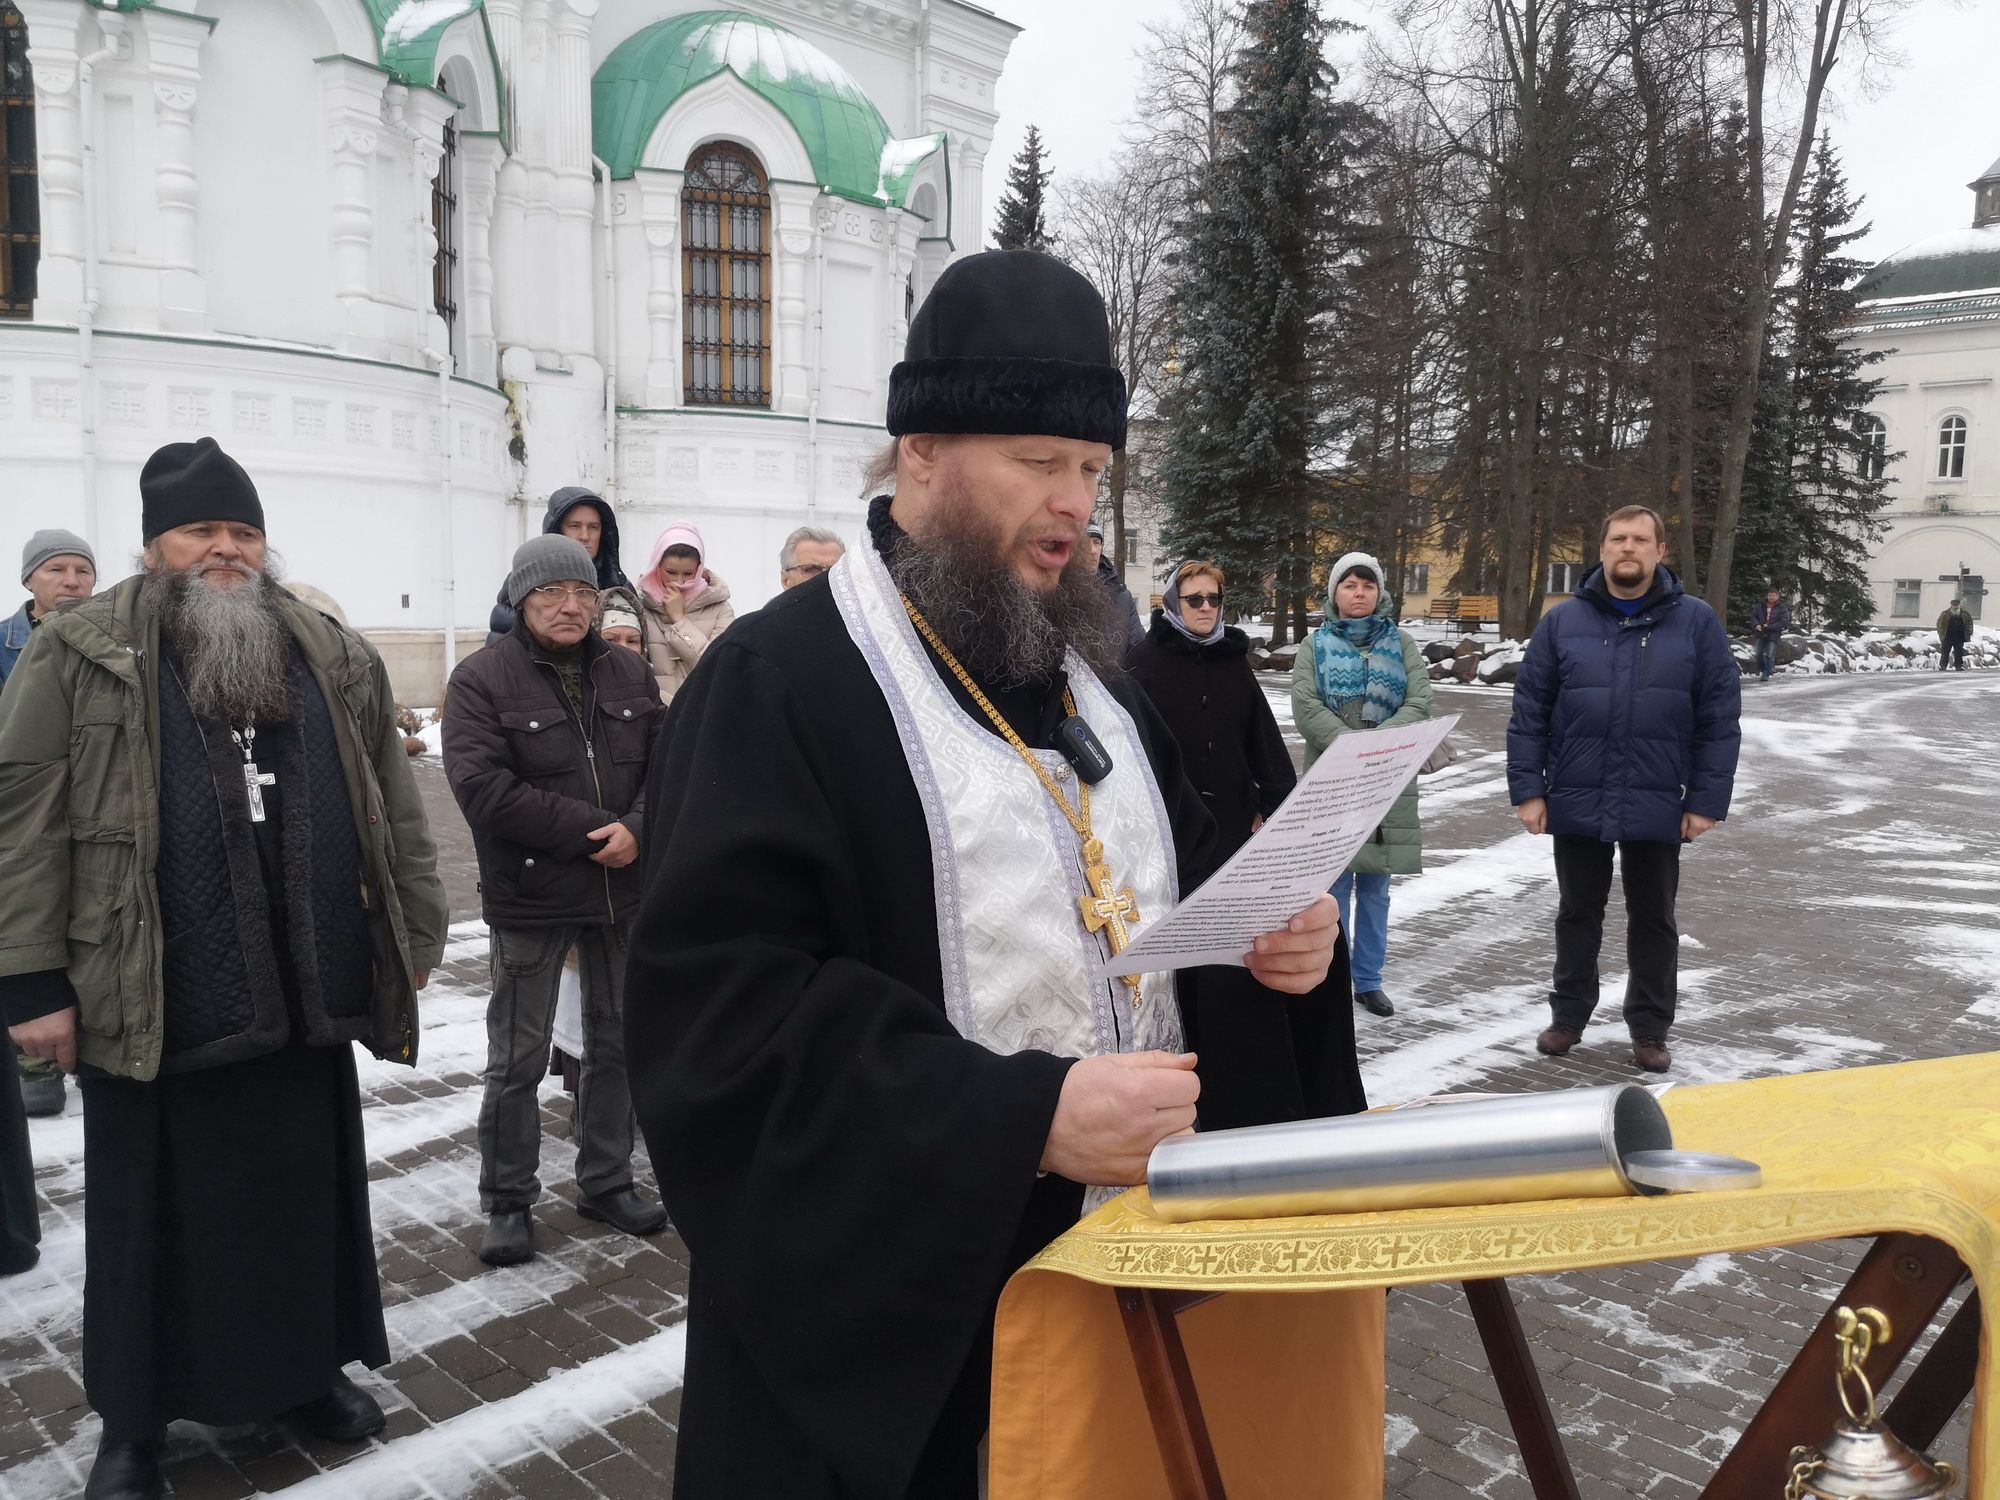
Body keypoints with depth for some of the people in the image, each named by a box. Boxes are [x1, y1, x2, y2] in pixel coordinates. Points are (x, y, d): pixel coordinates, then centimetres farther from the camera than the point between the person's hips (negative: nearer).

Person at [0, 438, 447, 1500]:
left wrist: (416, 935, 8)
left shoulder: (335, 659, 7)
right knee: (152, 1218, 12)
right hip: (147, 1004, -3)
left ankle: (309, 1370, 37)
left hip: (306, 996, 3)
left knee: (310, 1197, 16)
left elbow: (393, 812, 9)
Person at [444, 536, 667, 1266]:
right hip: (529, 898, -4)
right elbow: (481, 786, -19)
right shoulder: (482, 677, -8)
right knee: (518, 1059, 6)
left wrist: (636, 829, -18)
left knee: (617, 1042, 15)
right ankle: (508, 1202, 22)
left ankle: (607, 1182, 31)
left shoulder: (630, 671, 6)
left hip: (625, 892, 5)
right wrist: (591, 831, -20)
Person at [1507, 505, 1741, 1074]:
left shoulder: (1697, 622, -1)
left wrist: (1706, 801, -6)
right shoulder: (1562, 621, 0)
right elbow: (1529, 713, 0)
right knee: (1577, 914, 14)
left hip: (1658, 807, 0)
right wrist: (1527, 789, -5)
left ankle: (1649, 1028, 27)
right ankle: (1568, 1016, 29)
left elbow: (1720, 719, -2)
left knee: (1653, 920, 12)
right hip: (1576, 804, 1)